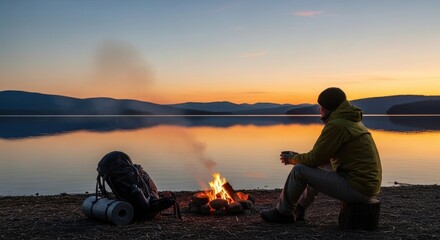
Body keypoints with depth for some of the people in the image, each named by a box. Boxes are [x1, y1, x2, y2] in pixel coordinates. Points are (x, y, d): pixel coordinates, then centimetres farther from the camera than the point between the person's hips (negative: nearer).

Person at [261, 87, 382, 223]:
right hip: (368, 187, 10)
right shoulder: (352, 122, 16)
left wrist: (292, 159, 5)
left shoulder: (336, 125, -16)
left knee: (299, 170, -5)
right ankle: (297, 211, 40)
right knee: (316, 172, 28)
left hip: (356, 188, -10)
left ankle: (282, 213, 13)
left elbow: (315, 158, -14)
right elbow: (325, 157, 23)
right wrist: (298, 156, 17)